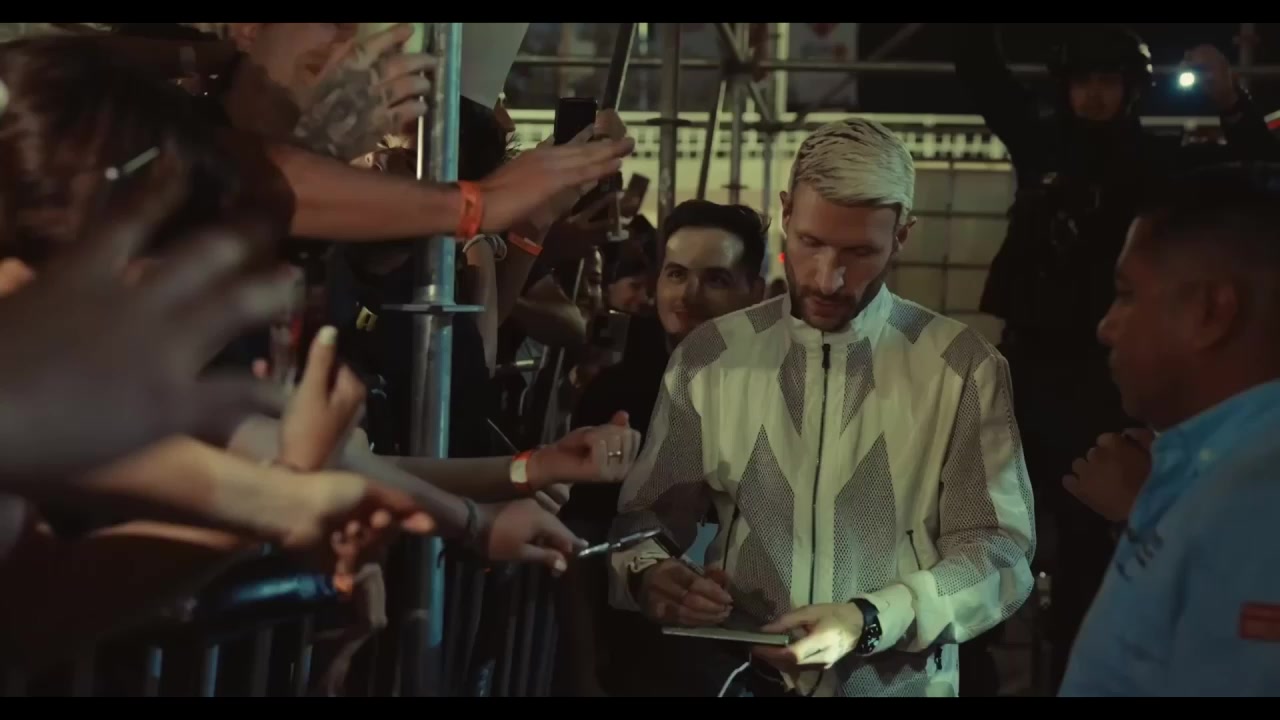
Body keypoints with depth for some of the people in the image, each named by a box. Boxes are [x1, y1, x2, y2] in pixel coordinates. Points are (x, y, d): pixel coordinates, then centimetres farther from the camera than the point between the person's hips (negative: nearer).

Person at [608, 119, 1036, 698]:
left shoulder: (963, 367, 0)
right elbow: (646, 515, 10)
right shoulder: (710, 355, 6)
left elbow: (999, 554, -4)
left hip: (899, 685, -1)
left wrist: (870, 620, -18)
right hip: (738, 679, 2)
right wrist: (648, 573, -12)